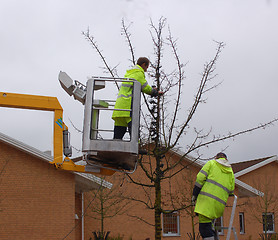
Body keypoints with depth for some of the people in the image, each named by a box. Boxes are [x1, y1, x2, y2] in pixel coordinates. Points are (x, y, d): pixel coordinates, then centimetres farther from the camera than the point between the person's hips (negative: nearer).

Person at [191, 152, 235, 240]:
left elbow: (200, 178, 0)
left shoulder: (211, 163, 13)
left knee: (204, 225, -10)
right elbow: (231, 191, 19)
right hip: (220, 204, 5)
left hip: (207, 198, -5)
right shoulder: (230, 171, 25)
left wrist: (194, 195, 2)